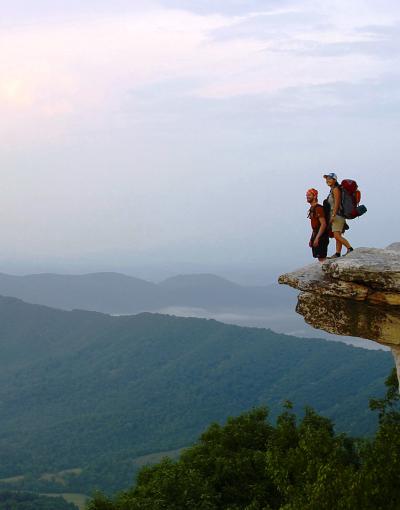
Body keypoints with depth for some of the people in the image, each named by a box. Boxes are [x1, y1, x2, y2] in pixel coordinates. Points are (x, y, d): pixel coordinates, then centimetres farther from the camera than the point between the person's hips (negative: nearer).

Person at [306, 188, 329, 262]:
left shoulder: (318, 208, -14)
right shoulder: (312, 209, 17)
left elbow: (323, 224, -20)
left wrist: (317, 238, -23)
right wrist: (312, 239, 18)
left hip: (321, 237, -10)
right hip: (316, 236, 10)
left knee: (322, 258, -11)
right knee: (320, 258, 9)